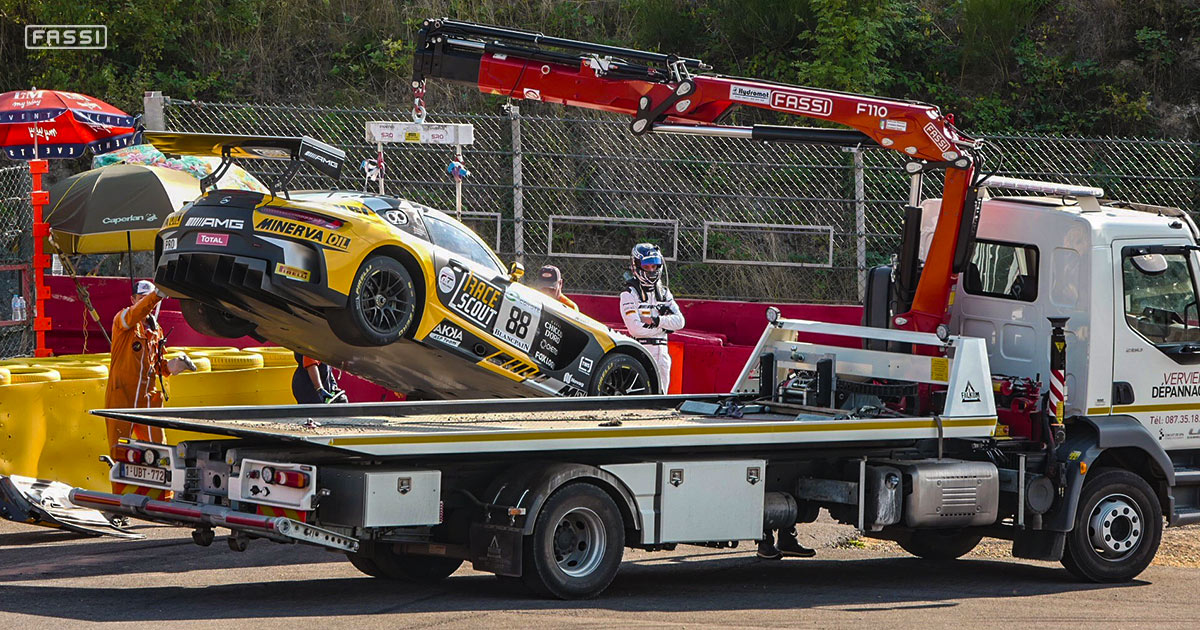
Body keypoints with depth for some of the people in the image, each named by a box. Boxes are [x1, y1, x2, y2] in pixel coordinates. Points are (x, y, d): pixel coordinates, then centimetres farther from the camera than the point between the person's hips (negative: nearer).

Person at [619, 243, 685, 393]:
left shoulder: (664, 292, 14)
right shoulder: (629, 294, -5)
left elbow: (679, 321, 4)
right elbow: (635, 328, -15)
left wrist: (656, 320, -11)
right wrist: (665, 326, -6)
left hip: (662, 351, 6)